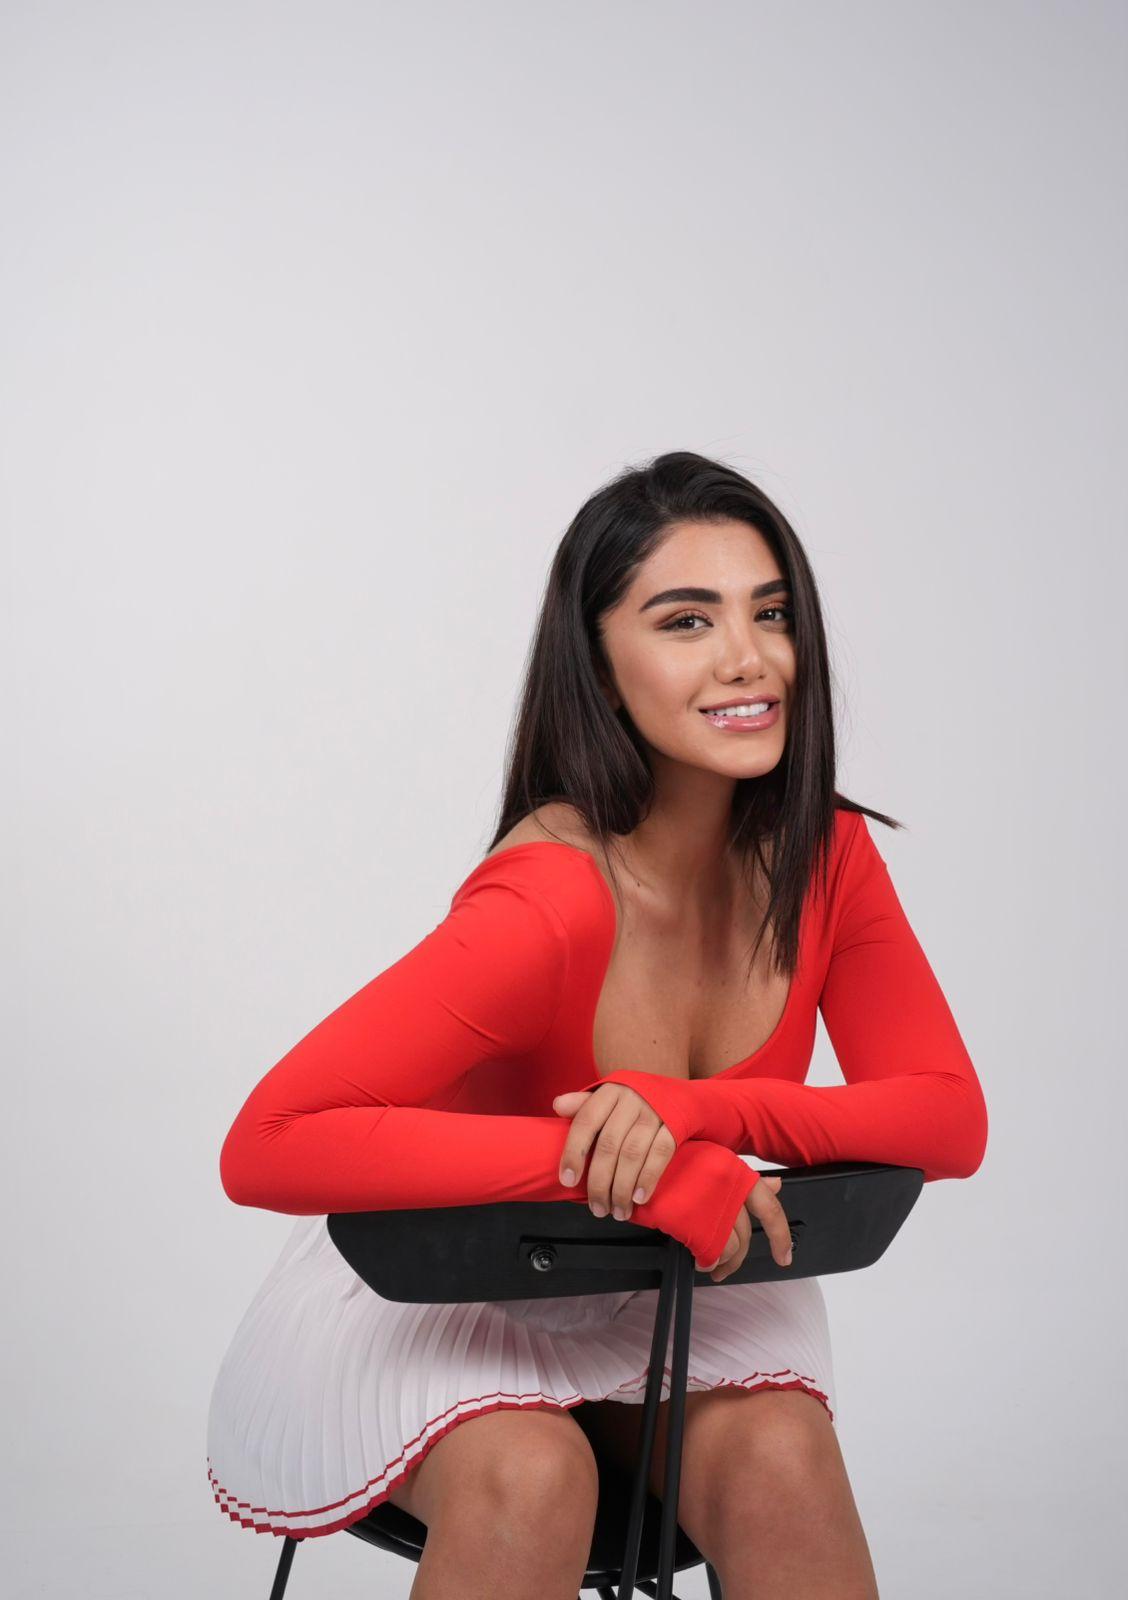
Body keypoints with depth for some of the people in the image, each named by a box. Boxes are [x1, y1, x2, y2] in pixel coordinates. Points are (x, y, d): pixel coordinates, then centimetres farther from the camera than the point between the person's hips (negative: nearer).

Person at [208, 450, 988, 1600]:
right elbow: (267, 1145, -34)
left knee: (779, 1451, -25)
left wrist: (696, 1108, -30)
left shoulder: (824, 857, -10)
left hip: (672, 1304, 5)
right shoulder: (549, 905, -30)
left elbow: (950, 1117, -11)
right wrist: (619, 1167, -38)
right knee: (531, 1475, -34)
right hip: (439, 1293, -4)